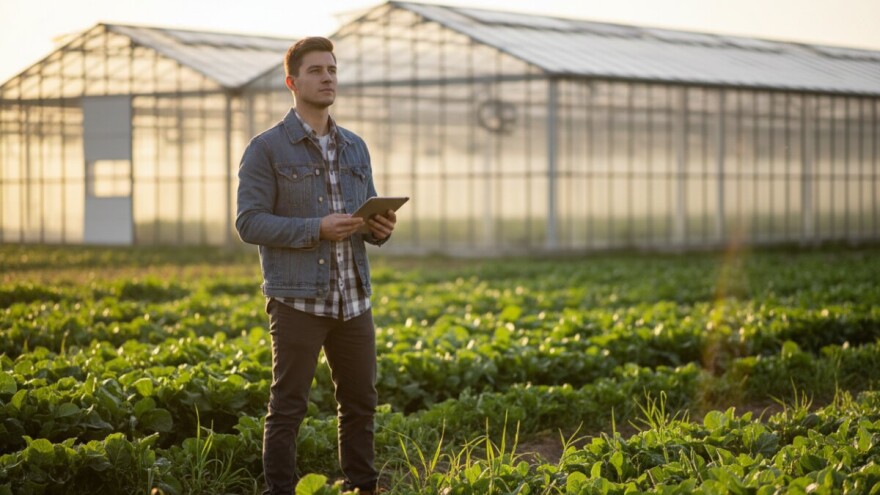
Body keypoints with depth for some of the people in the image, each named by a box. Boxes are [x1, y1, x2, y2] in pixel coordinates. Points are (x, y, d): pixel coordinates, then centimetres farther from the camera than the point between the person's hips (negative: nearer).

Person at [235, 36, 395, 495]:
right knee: (288, 407, -1)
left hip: (353, 299, 6)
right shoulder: (266, 148, -3)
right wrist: (317, 229, -20)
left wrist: (382, 228, -4)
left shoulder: (355, 148, 14)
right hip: (297, 300, -6)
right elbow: (249, 222, -10)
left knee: (360, 403, 11)